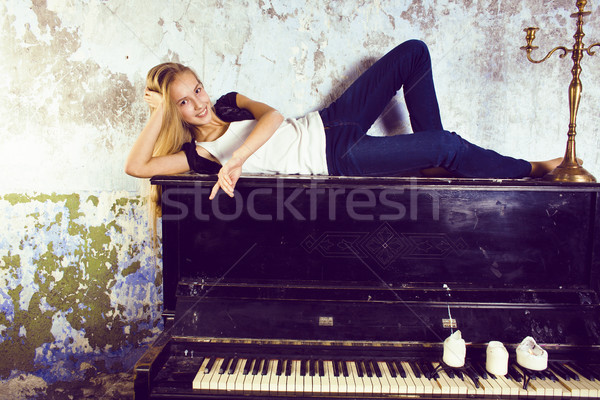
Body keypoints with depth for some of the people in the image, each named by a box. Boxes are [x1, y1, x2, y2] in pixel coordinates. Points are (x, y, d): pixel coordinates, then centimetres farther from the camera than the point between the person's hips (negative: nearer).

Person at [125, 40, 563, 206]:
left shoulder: (227, 103, 8)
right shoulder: (199, 152, -5)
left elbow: (272, 116, -11)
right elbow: (135, 166, -16)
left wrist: (235, 157, -24)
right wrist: (159, 112, -15)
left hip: (328, 123, 7)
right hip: (334, 160, -7)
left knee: (414, 52, 1)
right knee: (449, 146, -16)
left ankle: (433, 160, 10)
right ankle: (530, 170, 12)